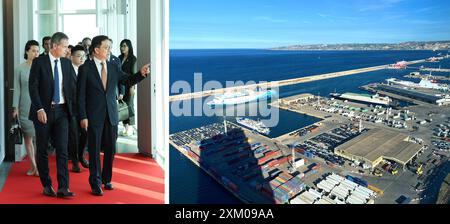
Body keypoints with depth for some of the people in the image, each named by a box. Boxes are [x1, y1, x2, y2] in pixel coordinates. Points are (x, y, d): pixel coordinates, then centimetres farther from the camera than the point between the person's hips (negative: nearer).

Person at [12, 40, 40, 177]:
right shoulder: (20, 68, 1)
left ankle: (38, 166, 4)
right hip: (25, 107, 1)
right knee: (28, 137, 7)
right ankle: (34, 166, 18)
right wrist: (15, 107, -1)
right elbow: (17, 89, 2)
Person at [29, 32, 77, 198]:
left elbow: (73, 85, 13)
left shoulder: (67, 63, 7)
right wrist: (39, 109, -16)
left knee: (62, 149, -4)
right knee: (42, 150, 7)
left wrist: (73, 104, 2)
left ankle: (63, 188, -4)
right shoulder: (39, 62, -4)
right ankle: (47, 185, 20)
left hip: (62, 111, 2)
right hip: (43, 111, -2)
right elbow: (33, 87, -9)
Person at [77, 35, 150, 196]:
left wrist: (141, 74, -10)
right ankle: (96, 183, 19)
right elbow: (80, 95, -6)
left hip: (111, 115, 4)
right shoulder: (85, 69, -5)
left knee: (110, 149, 11)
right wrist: (83, 117, -10)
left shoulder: (113, 68, 7)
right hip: (94, 116, -4)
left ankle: (106, 179, 28)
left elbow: (128, 81, 8)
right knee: (95, 150, 5)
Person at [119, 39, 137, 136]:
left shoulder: (133, 58, -6)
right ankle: (125, 127, 13)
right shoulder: (120, 58, 10)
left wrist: (132, 87, -13)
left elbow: (134, 73, -9)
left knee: (129, 105, -1)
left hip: (129, 85, -5)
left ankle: (130, 128, 7)